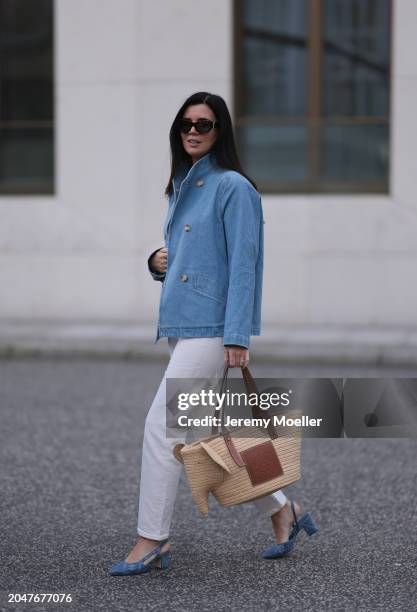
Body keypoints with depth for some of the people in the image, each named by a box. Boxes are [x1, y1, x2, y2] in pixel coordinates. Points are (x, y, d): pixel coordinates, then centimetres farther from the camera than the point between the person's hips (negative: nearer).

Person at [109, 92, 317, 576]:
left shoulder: (233, 187, -8)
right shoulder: (181, 187, 17)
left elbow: (243, 265, -14)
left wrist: (237, 337, -20)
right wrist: (158, 261, 5)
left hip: (212, 326, -9)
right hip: (179, 325, 9)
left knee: (160, 425, -12)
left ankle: (152, 540, -3)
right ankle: (281, 512, 25)